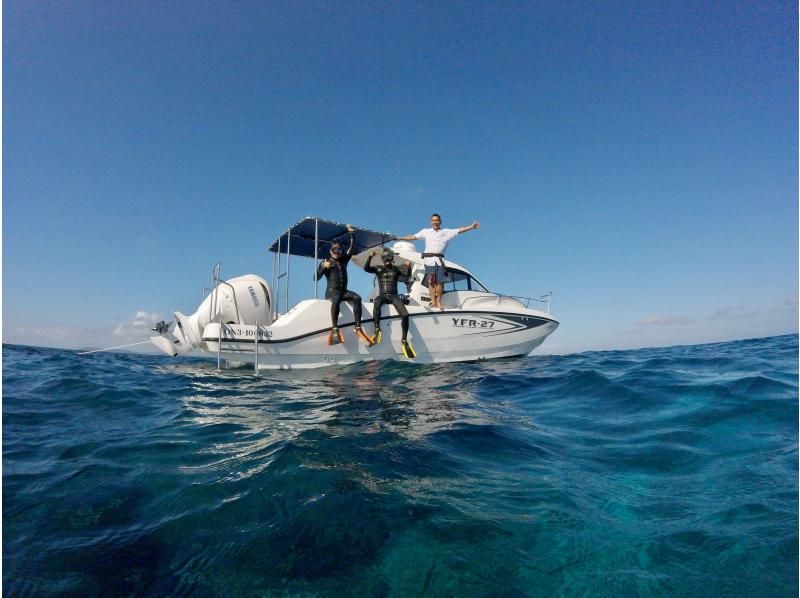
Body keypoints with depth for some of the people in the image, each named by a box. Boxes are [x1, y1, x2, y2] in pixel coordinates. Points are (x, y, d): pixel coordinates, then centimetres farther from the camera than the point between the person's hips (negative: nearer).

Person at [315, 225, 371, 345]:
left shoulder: (344, 260, 19)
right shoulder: (325, 262, 9)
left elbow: (352, 247, 20)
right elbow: (316, 278, 3)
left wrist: (351, 233, 17)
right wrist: (324, 267, -9)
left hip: (344, 291, 4)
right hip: (331, 291, -4)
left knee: (357, 298, -26)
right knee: (336, 300, -39)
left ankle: (358, 328, -32)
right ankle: (335, 329, -45)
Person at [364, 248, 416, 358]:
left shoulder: (396, 269, 15)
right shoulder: (378, 269, 12)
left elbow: (407, 276, 4)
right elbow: (366, 268, -3)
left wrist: (409, 266, -14)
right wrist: (370, 257, -16)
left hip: (394, 296, 1)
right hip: (382, 295, -1)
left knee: (405, 315, -23)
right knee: (376, 302, -40)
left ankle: (404, 340, -13)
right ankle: (377, 329, -38)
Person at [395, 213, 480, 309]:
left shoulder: (446, 232, 14)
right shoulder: (425, 231, 16)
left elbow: (460, 230, 9)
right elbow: (413, 237, 14)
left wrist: (471, 226, 1)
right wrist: (398, 238, 10)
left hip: (439, 259, 0)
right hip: (429, 259, 0)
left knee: (440, 281, -3)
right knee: (431, 281, -3)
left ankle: (438, 301, 7)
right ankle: (433, 302, -4)